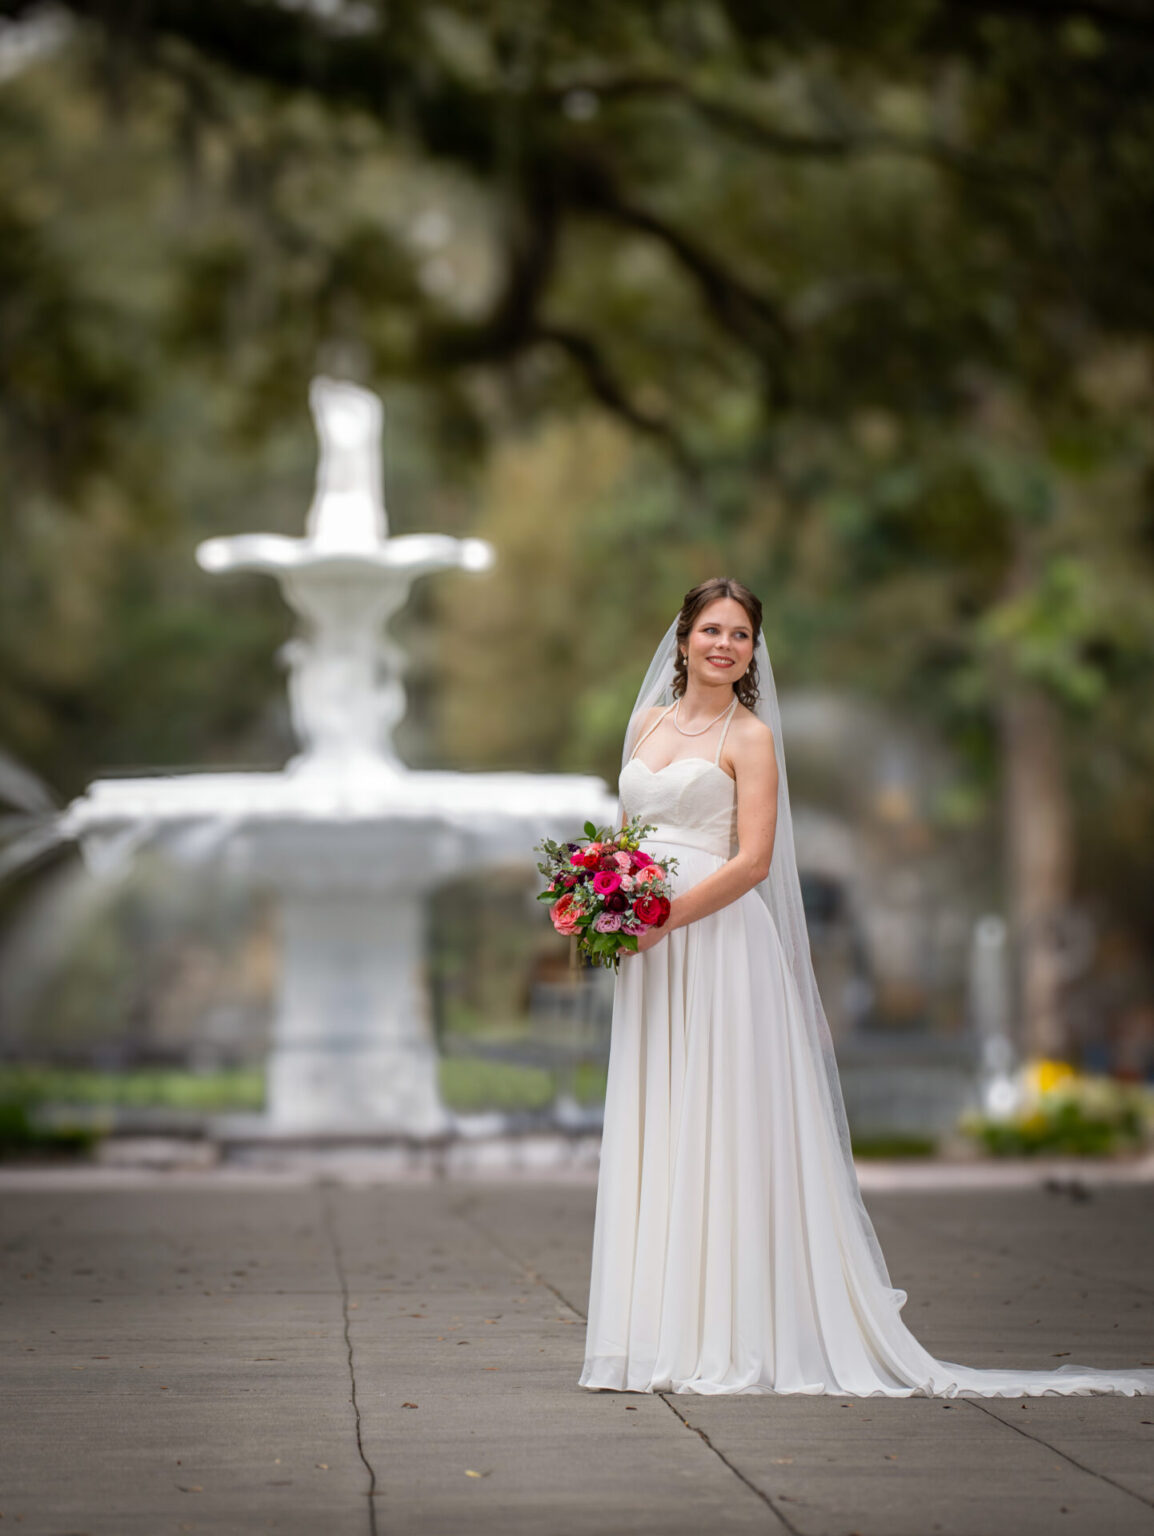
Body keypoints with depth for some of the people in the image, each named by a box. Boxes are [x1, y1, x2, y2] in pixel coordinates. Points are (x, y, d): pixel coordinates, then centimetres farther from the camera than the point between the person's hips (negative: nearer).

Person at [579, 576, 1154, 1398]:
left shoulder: (749, 736, -2)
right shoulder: (648, 721, 15)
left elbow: (751, 861, -11)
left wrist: (661, 920, -18)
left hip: (721, 946, -6)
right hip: (650, 959, 6)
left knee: (720, 1133, -6)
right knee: (652, 1138, 5)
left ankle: (728, 1339, -3)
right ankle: (659, 1335, 9)